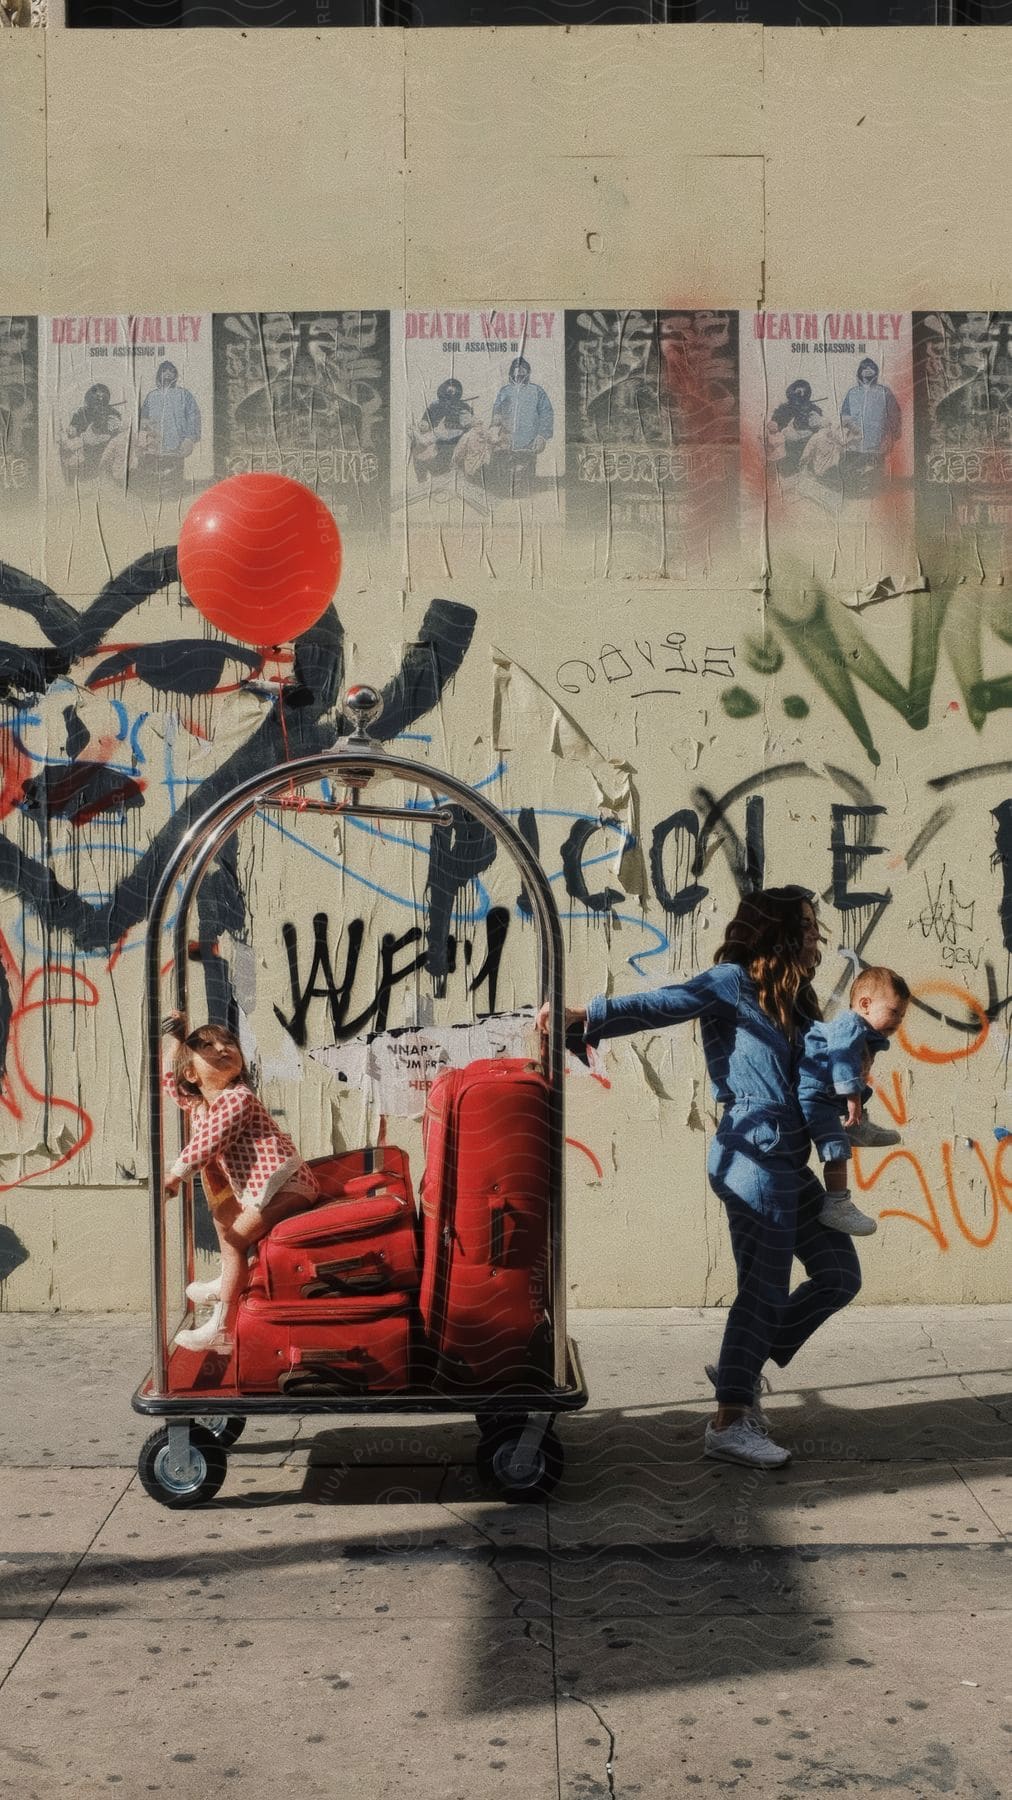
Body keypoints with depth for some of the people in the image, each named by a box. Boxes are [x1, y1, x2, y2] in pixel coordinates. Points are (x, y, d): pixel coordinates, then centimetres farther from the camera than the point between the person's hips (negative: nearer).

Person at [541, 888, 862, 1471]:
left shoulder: (791, 1000, 18)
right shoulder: (731, 983, -7)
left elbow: (814, 1069, 16)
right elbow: (658, 1005, -19)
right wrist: (584, 1017, -32)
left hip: (789, 1160, 9)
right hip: (756, 1155, -9)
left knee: (839, 1275, 13)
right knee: (765, 1287, -8)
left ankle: (743, 1369, 21)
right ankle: (730, 1420, -1)